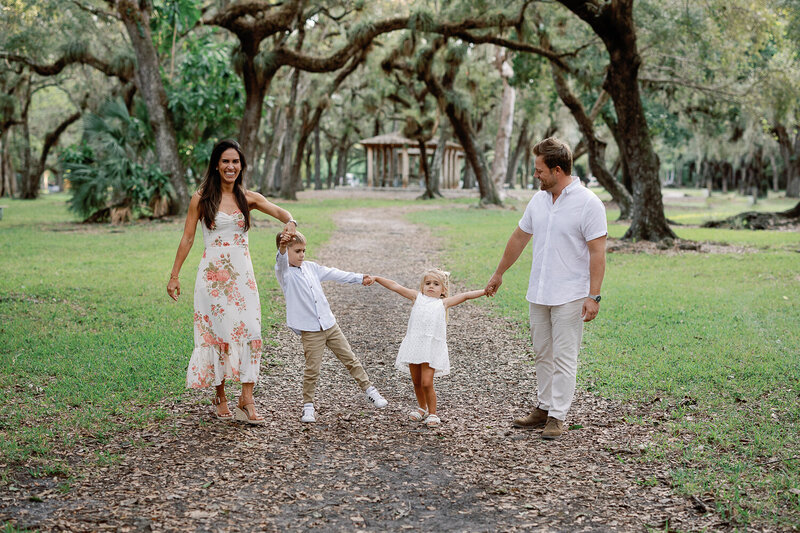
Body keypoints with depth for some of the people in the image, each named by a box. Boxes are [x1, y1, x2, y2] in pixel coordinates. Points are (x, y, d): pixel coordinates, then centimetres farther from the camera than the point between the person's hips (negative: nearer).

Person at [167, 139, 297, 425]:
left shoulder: (247, 198, 7)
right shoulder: (202, 198, 0)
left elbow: (278, 210, -6)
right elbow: (187, 239, 2)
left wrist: (290, 222, -29)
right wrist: (174, 275, 0)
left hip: (242, 273, 2)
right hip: (213, 273, -2)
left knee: (249, 331, -8)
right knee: (216, 333, 2)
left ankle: (246, 399, -4)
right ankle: (220, 396, 16)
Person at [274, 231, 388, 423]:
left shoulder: (310, 267, 10)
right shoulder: (284, 272, -7)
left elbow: (333, 274, 19)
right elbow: (281, 262, -30)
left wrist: (360, 278, 20)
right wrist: (282, 248, -53)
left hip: (330, 325, 5)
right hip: (310, 331, -5)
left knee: (350, 359, 10)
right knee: (312, 371, -4)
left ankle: (370, 391, 21)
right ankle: (308, 407, 11)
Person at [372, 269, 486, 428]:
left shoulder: (443, 303, 11)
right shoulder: (418, 297, 14)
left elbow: (465, 296, 5)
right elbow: (395, 286, 13)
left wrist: (485, 290, -5)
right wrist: (376, 278, 10)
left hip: (432, 348, -3)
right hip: (414, 345, 3)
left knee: (427, 383, -9)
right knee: (416, 382, 13)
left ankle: (432, 413, 9)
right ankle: (422, 408, 35)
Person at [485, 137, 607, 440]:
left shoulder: (588, 204, -12)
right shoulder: (539, 199, 9)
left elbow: (597, 253, -14)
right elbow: (519, 237, 20)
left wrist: (594, 296, -20)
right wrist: (499, 274, 27)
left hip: (570, 296, -7)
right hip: (539, 293, 7)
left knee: (564, 357, -2)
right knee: (542, 354, 13)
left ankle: (557, 416, 4)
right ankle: (544, 407, 24)